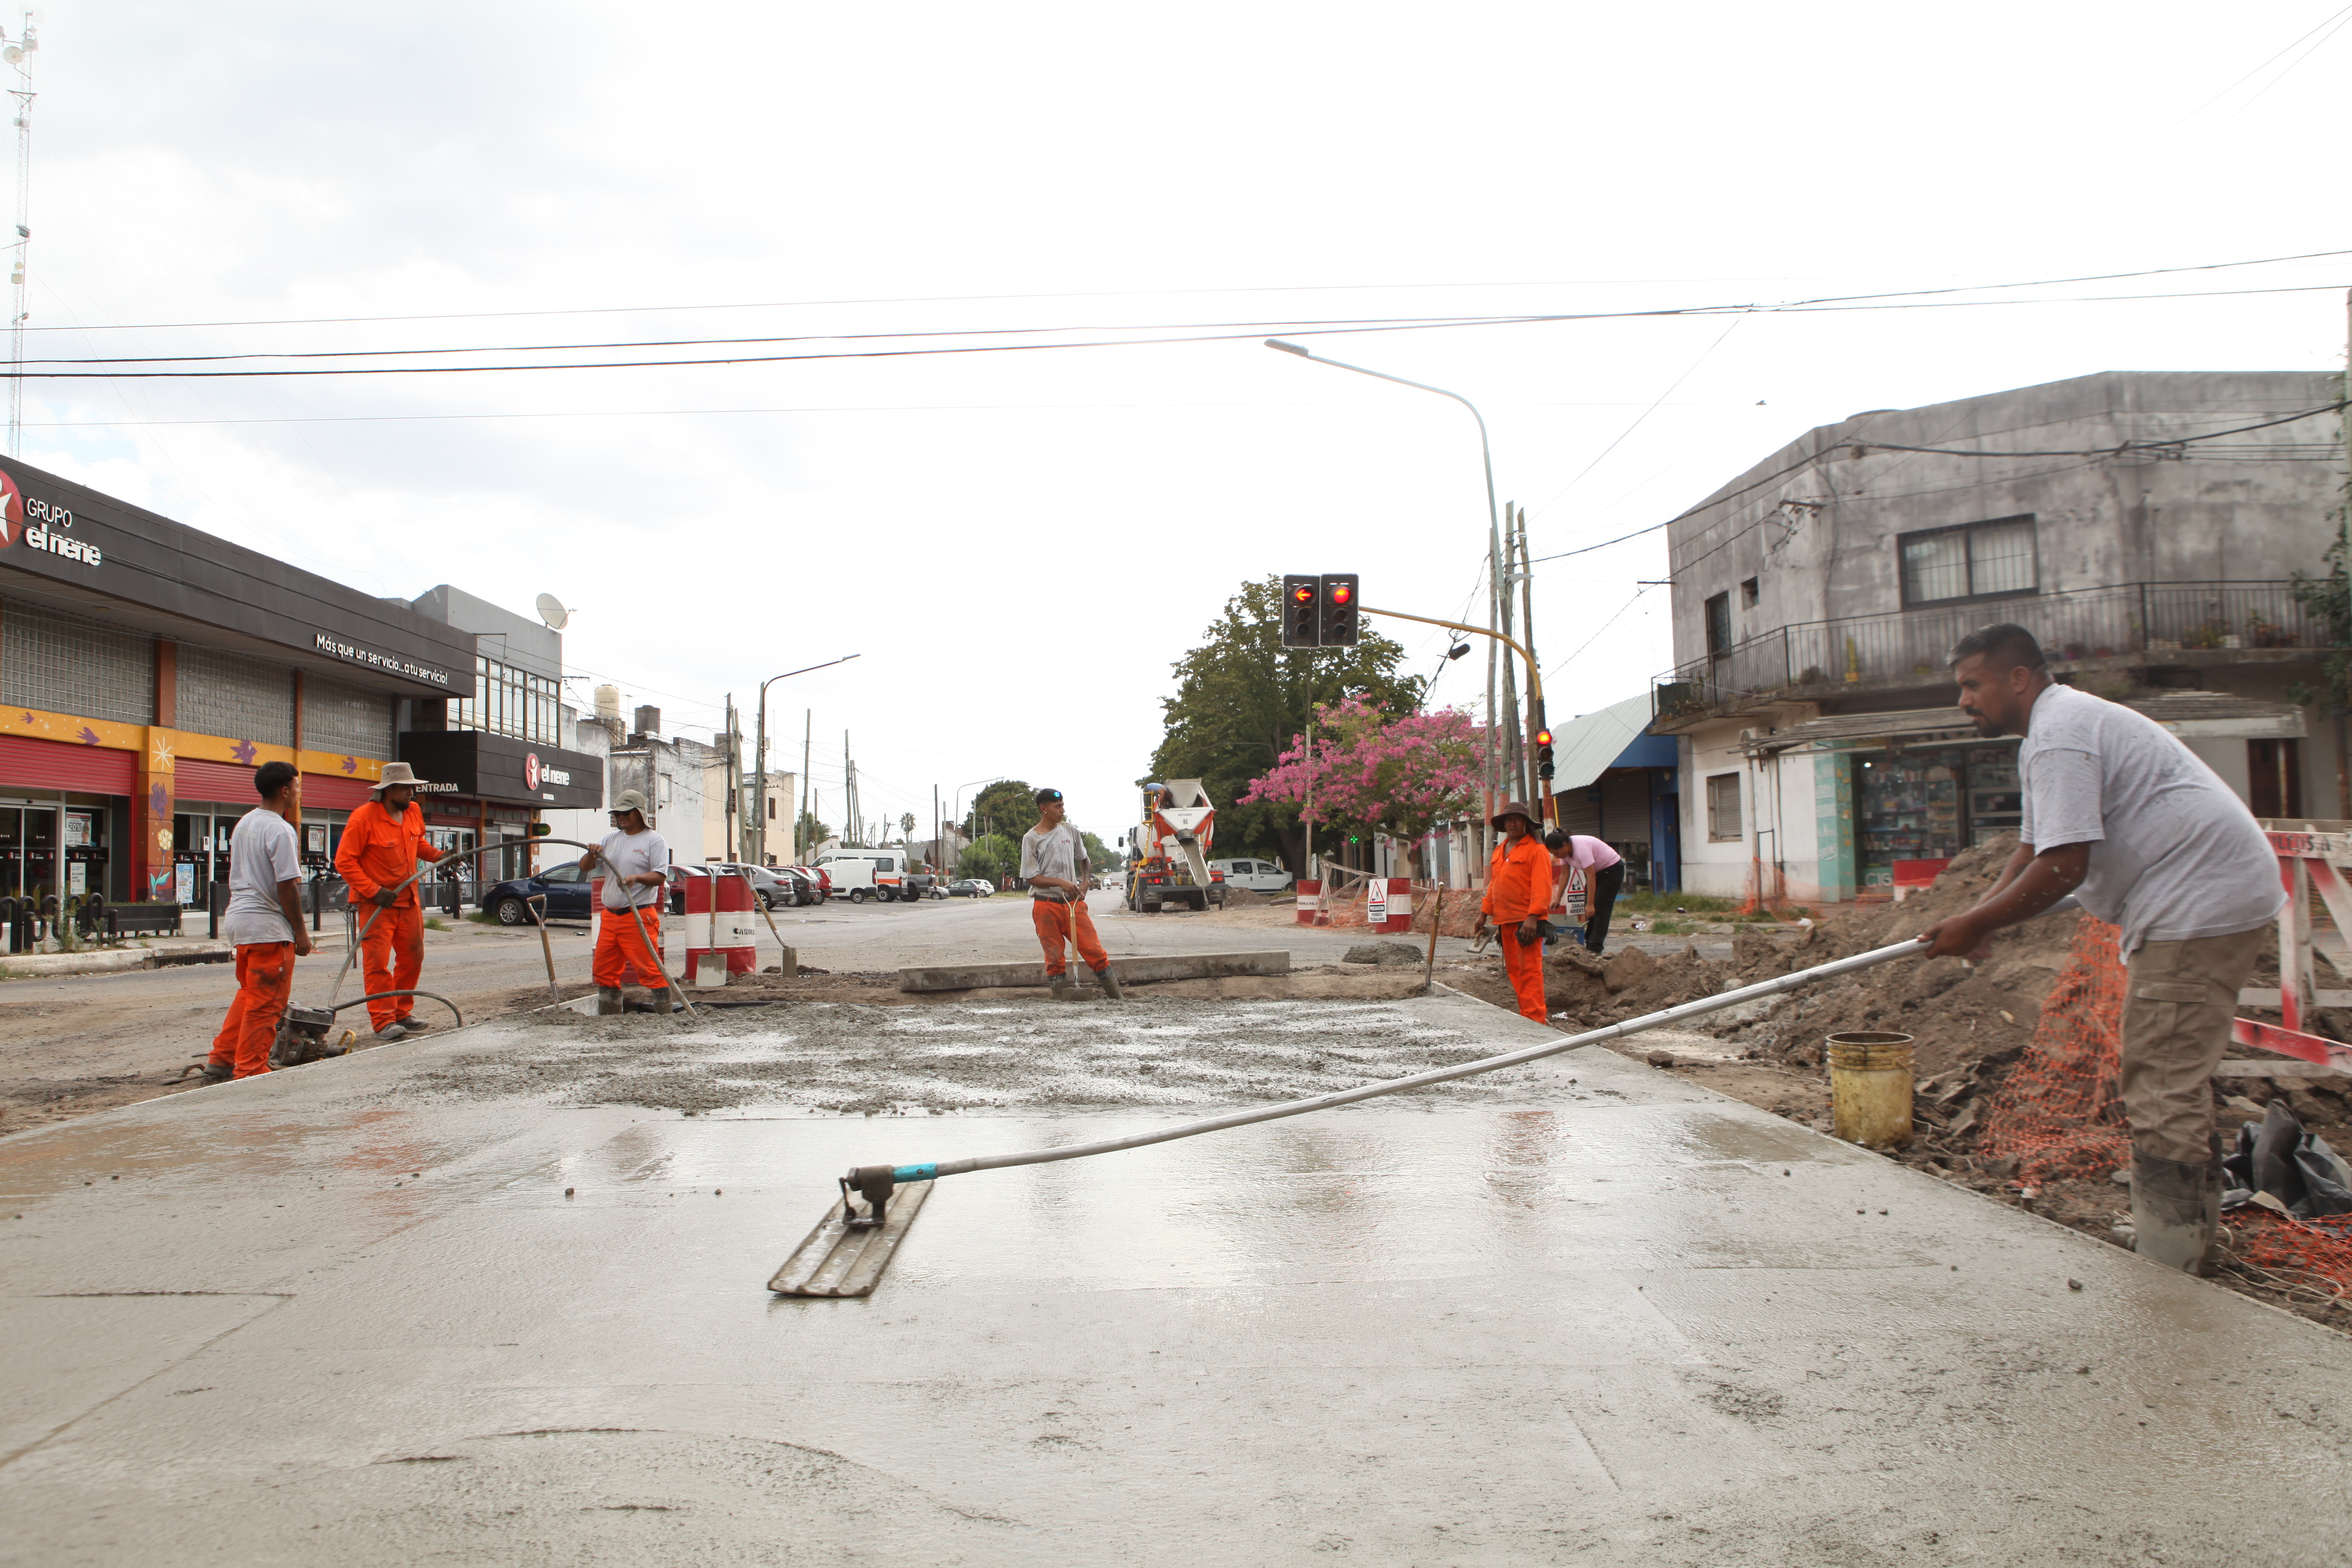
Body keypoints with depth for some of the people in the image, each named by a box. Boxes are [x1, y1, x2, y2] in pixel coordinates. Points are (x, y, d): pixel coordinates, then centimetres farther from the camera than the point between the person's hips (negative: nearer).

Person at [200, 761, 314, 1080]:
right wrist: (301, 933, -12)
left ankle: (221, 1059, 25)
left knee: (249, 994, 22)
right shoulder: (281, 830, -17)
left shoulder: (244, 824, 12)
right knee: (266, 1004, -1)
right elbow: (287, 887, -19)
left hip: (238, 917, 9)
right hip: (268, 926, -9)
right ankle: (250, 1072, 3)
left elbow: (238, 877, 18)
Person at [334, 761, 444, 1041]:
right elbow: (344, 861, -15)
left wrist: (438, 856, 5)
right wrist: (374, 891, -21)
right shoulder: (364, 818, -16)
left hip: (409, 901, 7)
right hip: (377, 903, -7)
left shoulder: (414, 812, 6)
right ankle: (383, 1021, -4)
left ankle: (402, 1014, 24)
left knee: (412, 958, 12)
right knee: (378, 962, -7)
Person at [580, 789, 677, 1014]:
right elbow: (584, 868, 15)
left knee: (650, 969, -10)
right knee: (604, 970, 11)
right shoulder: (611, 839, 17)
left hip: (639, 917, -7)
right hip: (610, 916, 7)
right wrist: (592, 854, -6)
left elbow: (660, 877, -10)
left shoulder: (654, 841, -1)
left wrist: (636, 878, -27)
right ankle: (608, 1017, 21)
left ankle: (665, 1014, -8)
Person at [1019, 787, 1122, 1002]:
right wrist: (1061, 883, -17)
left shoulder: (1070, 831, 8)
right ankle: (1060, 999, 11)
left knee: (1095, 950, -1)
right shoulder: (1031, 839, -5)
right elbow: (1032, 878, -6)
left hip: (1074, 903, 3)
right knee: (1055, 956, 1)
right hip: (1047, 906, -3)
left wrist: (1084, 884, 8)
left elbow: (1082, 860, 24)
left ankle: (1115, 994, 5)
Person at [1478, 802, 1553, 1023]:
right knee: (1514, 969, 9)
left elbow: (1541, 887, -14)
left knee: (1529, 969, -9)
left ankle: (1534, 1018, -9)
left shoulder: (1535, 850, -7)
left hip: (1526, 920, -8)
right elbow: (1493, 885, 23)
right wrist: (1485, 913, 16)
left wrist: (1533, 917, -23)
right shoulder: (1500, 851, 19)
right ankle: (1527, 1012, 15)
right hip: (1505, 920, 8)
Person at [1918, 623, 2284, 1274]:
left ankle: (2166, 1266, -6)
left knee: (2161, 1082, -10)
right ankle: (2194, 1224, 31)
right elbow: (2033, 850, 22)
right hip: (2222, 896, 12)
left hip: (2201, 901, -12)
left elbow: (2063, 868, -24)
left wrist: (1976, 925, -14)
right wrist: (1975, 919, 10)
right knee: (2177, 1073, 19)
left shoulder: (2059, 737, -18)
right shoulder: (2056, 727, 18)